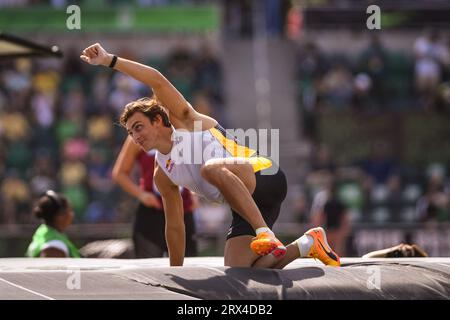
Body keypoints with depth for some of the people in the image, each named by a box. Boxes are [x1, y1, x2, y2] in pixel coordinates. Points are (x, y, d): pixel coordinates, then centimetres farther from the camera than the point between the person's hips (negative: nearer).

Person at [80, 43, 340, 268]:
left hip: (264, 176, -8)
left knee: (212, 168, -36)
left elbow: (157, 80, -9)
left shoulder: (185, 121, 4)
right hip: (245, 207, 8)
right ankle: (307, 244, 9)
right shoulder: (162, 174, 20)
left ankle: (266, 235, -43)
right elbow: (175, 225, 26)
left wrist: (110, 60, -12)